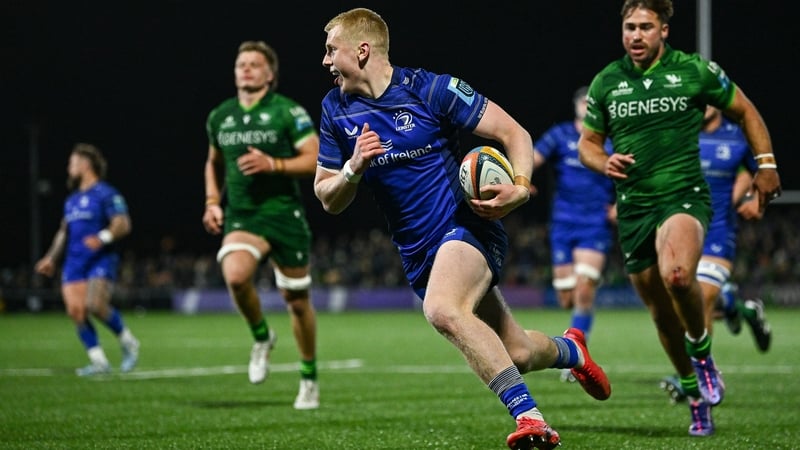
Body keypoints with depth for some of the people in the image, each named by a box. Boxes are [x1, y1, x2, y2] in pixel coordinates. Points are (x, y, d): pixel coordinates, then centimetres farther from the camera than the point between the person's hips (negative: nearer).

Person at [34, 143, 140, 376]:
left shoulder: (106, 194, -3)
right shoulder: (72, 200, 22)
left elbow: (123, 223, -13)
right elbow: (64, 232, 29)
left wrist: (103, 237, -29)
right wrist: (51, 258, 21)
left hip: (101, 260, -8)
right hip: (73, 264, 8)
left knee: (95, 306, -24)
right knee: (75, 311, -6)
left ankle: (128, 342, -2)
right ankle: (99, 362, -1)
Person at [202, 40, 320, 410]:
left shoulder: (288, 112, -4)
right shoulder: (219, 117, 10)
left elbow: (316, 159, -8)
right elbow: (214, 162, 25)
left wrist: (272, 164, -20)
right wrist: (212, 202, 11)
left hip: (284, 214, -2)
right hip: (241, 217, 2)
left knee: (297, 299, 5)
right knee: (235, 276, -28)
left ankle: (309, 379, 24)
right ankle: (261, 337, 2)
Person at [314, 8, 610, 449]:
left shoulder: (431, 89, -12)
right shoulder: (336, 110, 3)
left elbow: (514, 133, -7)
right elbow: (328, 199, 7)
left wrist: (520, 188, -25)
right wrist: (354, 168, -15)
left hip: (467, 226, -6)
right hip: (418, 253, 6)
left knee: (441, 309, -36)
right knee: (514, 353, 9)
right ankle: (569, 350, 45)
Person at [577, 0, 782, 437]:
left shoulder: (695, 70, -1)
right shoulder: (606, 82, 7)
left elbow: (744, 111, 12)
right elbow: (587, 142, 17)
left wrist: (766, 165, 7)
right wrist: (604, 163, -5)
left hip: (684, 196, -4)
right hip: (633, 207, 4)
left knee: (677, 275, -34)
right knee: (661, 314, 8)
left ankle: (701, 349, -6)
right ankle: (696, 394, 29)